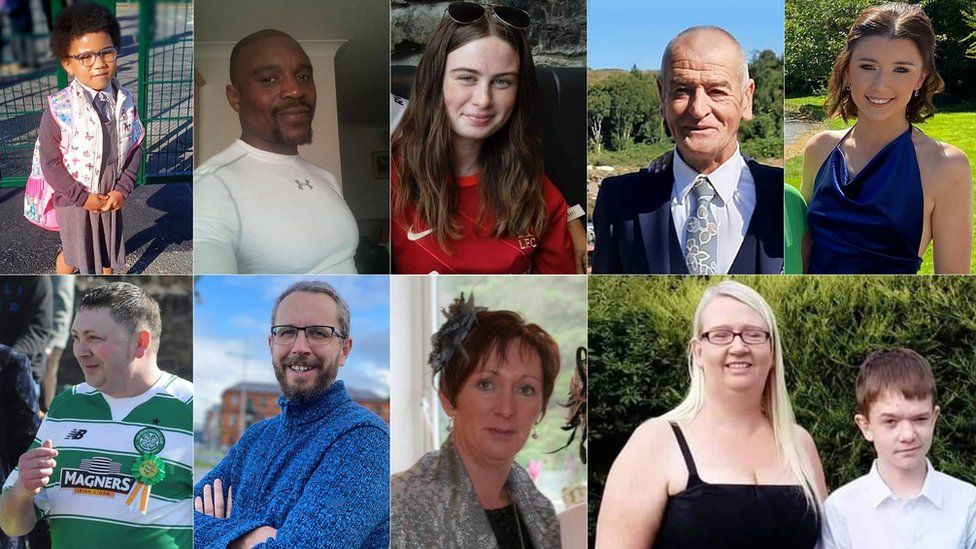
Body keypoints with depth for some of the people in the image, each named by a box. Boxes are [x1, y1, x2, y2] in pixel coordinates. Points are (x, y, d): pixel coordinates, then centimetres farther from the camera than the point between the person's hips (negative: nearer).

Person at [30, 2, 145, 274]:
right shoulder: (59, 110, -24)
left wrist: (122, 189, -11)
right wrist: (83, 197, -18)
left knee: (109, 244, 22)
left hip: (112, 197, 4)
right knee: (74, 252, 15)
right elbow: (50, 163, -18)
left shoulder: (125, 102, -11)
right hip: (74, 199, -4)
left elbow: (135, 148, -2)